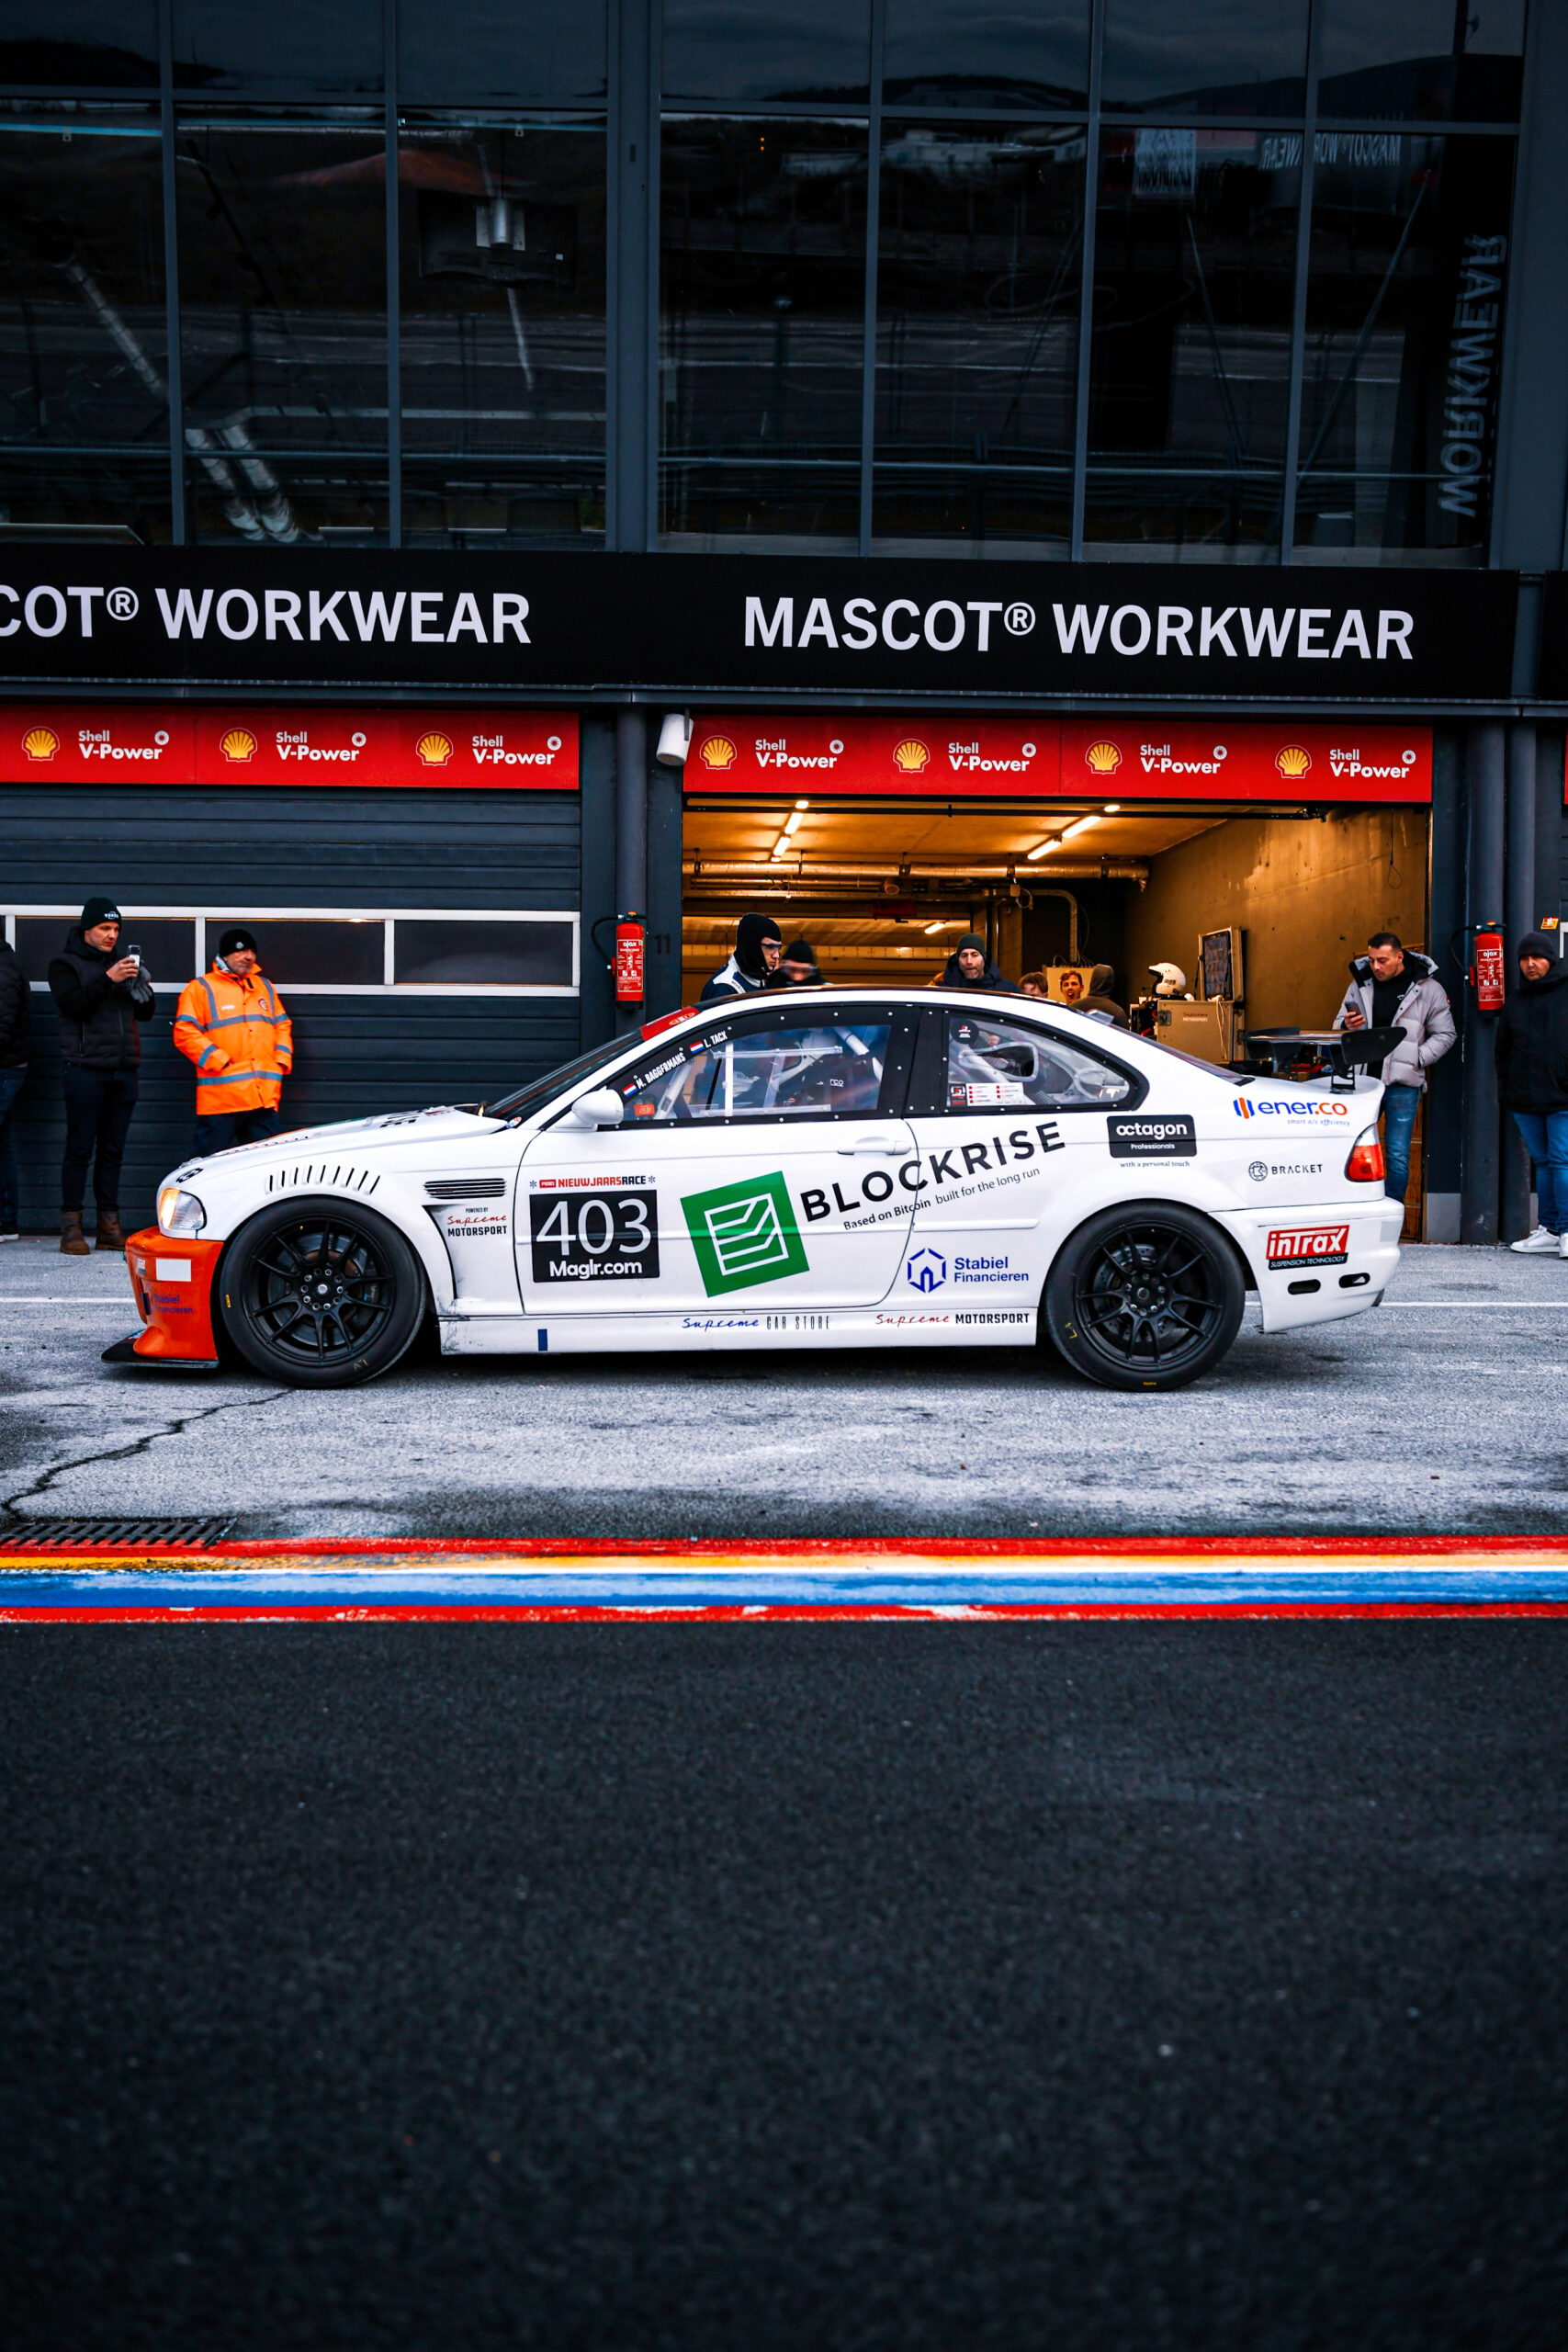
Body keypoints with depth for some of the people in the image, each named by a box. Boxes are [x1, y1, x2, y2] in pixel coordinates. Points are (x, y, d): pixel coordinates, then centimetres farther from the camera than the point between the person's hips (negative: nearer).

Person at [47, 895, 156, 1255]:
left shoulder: (120, 962, 19)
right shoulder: (66, 963, 4)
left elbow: (146, 1013, 16)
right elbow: (72, 1004, -13)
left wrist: (143, 987, -4)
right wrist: (107, 980, -21)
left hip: (124, 1070, 5)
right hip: (86, 1069, -5)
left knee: (113, 1151, 6)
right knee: (80, 1150, -6)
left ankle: (109, 1226, 9)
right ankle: (71, 1226, -3)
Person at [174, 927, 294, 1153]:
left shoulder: (265, 987, 21)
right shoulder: (201, 988, 2)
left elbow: (282, 1026, 24)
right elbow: (185, 1032, -6)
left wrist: (281, 1060, 7)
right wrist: (220, 1062, -13)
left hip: (265, 1098, 5)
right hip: (220, 1098, -5)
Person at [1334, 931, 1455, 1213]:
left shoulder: (1428, 988, 0)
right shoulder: (1360, 984, 7)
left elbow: (1444, 1035, 6)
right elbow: (1339, 1025, 15)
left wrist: (1416, 1059, -8)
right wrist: (1347, 1025, -9)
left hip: (1402, 1084, -3)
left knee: (1397, 1156, -1)